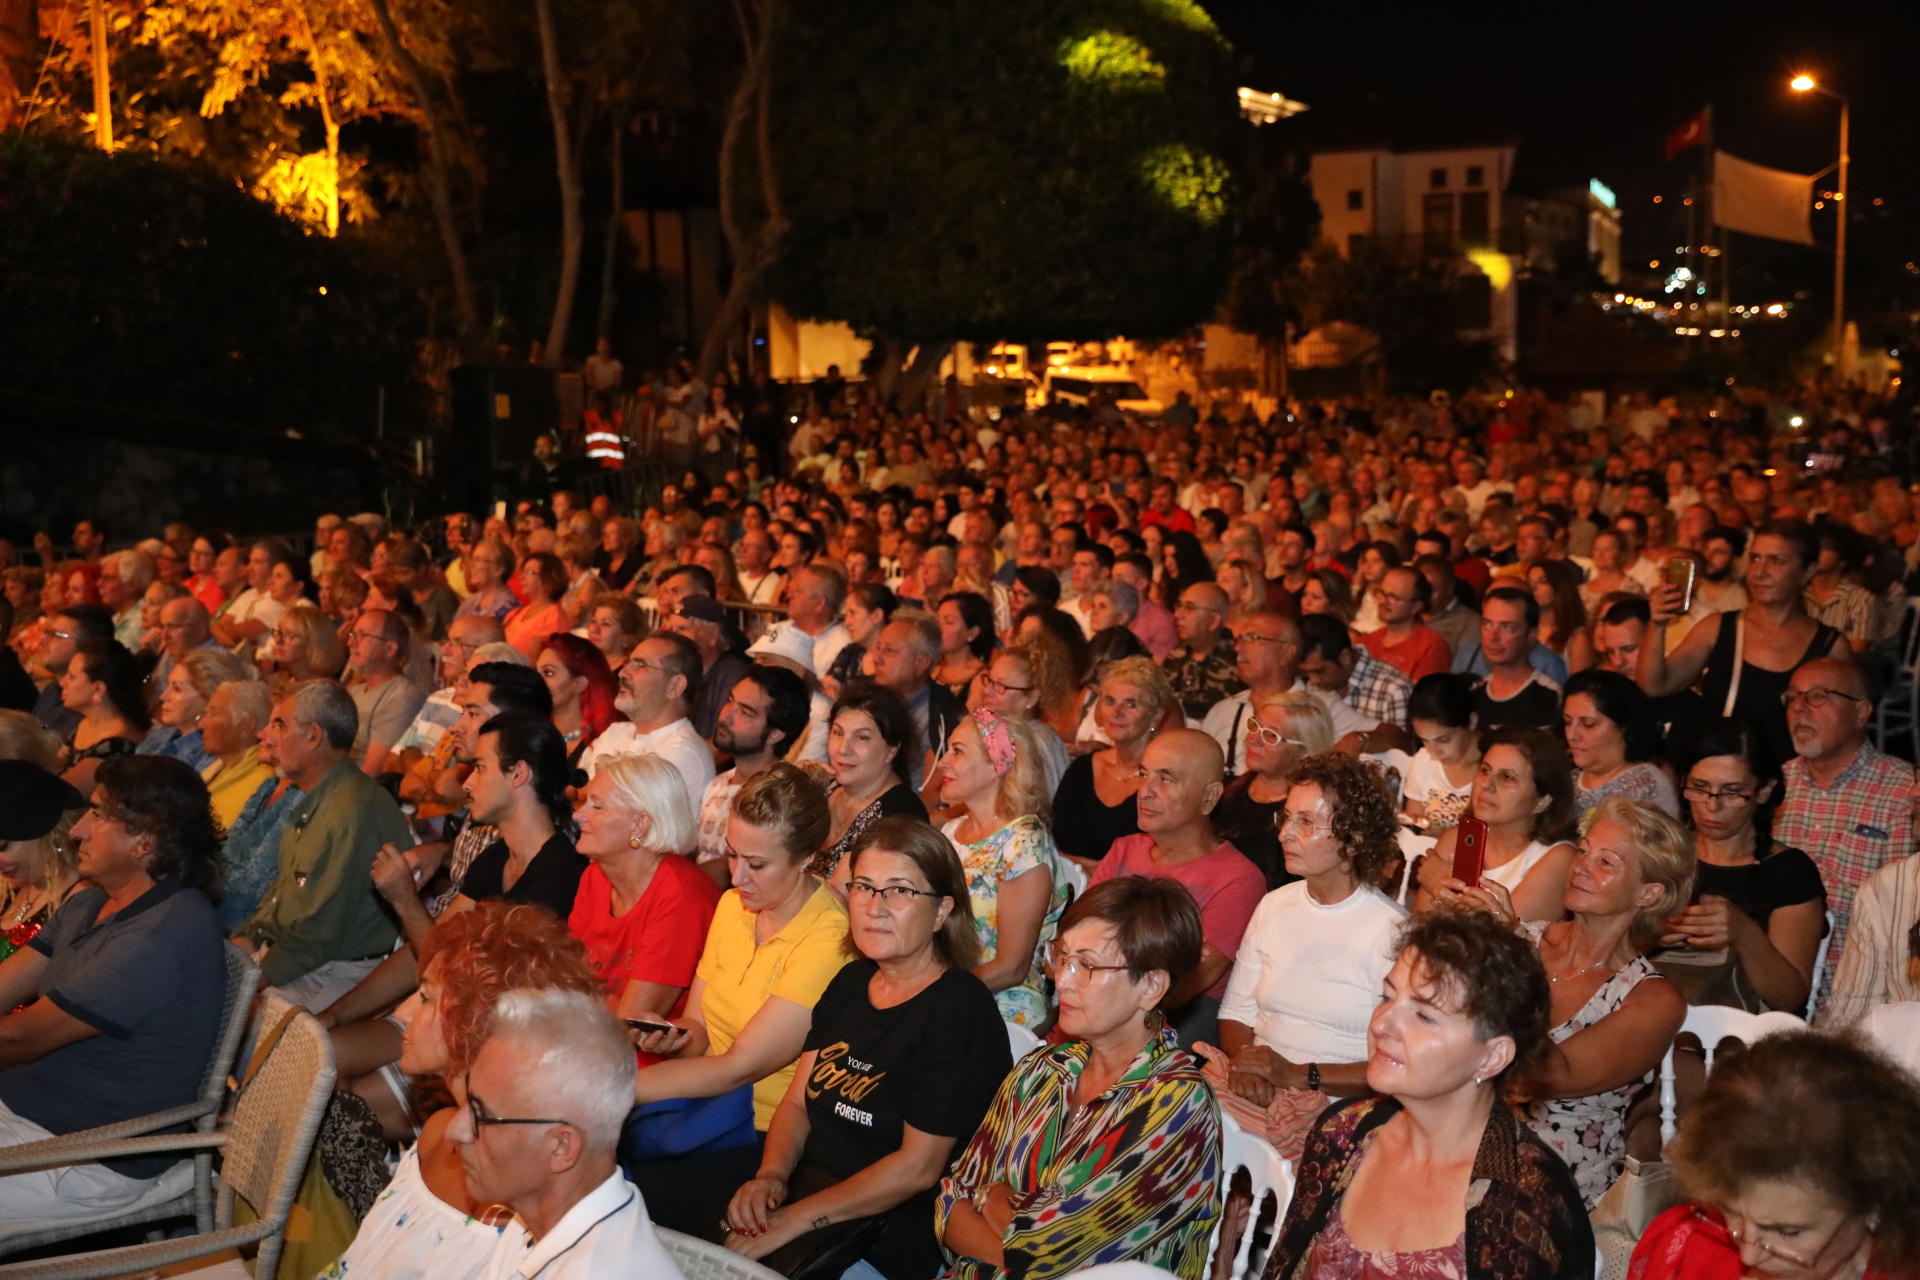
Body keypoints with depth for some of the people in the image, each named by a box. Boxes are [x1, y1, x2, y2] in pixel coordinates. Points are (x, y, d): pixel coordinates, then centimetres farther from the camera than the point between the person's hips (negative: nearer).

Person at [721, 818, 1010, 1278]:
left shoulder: (961, 1010, -14)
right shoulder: (851, 982, 11)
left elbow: (918, 1167, -16)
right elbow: (798, 1102, 13)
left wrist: (797, 1219, -17)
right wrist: (771, 1176, -8)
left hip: (893, 1230, -7)